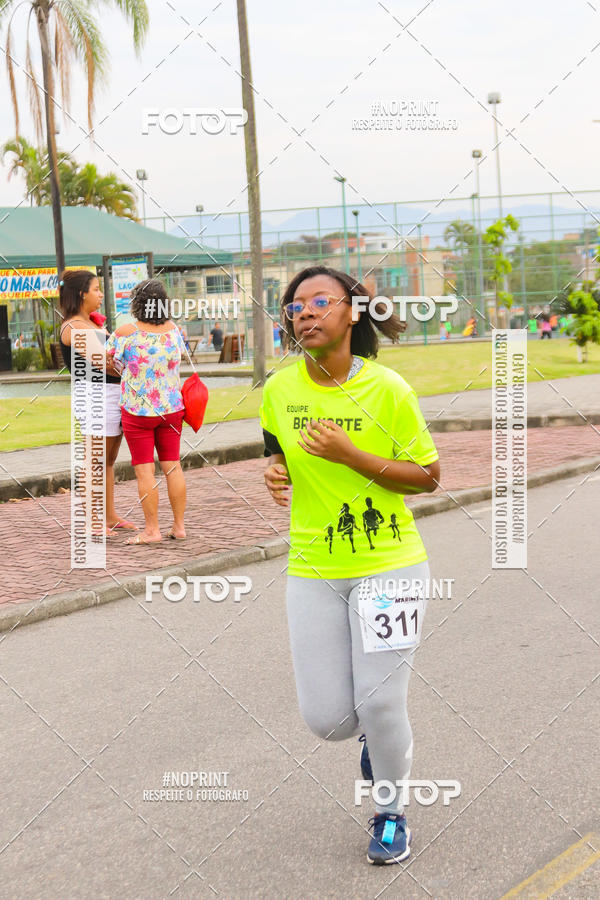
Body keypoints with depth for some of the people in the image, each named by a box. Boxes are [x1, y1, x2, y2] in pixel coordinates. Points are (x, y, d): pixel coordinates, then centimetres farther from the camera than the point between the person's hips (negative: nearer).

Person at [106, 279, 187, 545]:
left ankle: (152, 530, 3)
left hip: (138, 411, -4)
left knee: (144, 470, 0)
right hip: (171, 408, 4)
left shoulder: (126, 333, -16)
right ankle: (179, 526, 15)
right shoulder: (172, 329, -1)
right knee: (172, 465, 10)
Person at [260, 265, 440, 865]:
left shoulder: (387, 389, -10)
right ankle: (376, 731, 39)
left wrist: (351, 455, -19)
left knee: (380, 705, -4)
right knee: (326, 719, 0)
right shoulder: (279, 390, 0)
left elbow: (427, 477, -6)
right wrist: (276, 473, -6)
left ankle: (392, 813, 26)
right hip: (313, 570, 3)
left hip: (388, 564, -3)